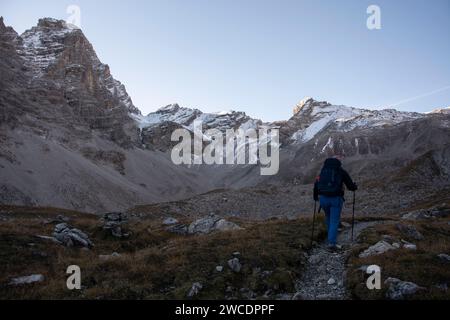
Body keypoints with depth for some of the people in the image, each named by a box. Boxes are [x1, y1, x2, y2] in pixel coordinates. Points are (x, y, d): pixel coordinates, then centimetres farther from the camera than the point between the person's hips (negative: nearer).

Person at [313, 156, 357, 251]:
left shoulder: (323, 169, 13)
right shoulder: (341, 171, 2)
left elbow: (316, 183, 15)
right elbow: (351, 186, 3)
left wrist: (315, 196, 28)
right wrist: (355, 186, 27)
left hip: (323, 198, 4)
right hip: (336, 199, -4)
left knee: (328, 218, 23)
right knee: (334, 221, 1)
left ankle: (331, 237, 32)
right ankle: (332, 242, -5)